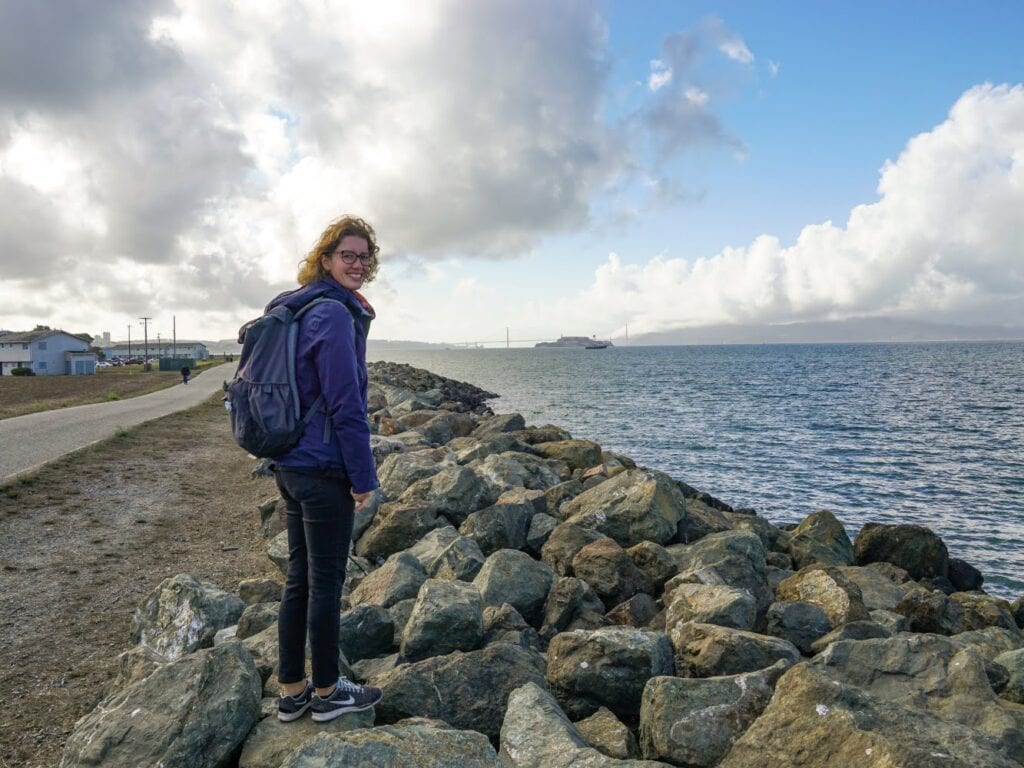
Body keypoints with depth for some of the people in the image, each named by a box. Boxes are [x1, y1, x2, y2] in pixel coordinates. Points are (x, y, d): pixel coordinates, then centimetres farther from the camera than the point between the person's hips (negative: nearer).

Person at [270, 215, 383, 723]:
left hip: (290, 466, 9)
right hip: (324, 470, -9)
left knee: (299, 577, 15)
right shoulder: (334, 315, -16)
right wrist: (364, 477, -12)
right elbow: (346, 405, -19)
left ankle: (291, 692, 26)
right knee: (326, 581, 4)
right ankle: (327, 693, 20)